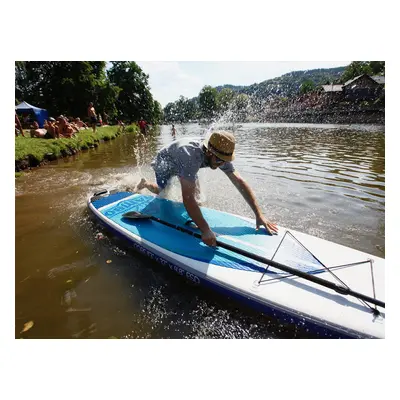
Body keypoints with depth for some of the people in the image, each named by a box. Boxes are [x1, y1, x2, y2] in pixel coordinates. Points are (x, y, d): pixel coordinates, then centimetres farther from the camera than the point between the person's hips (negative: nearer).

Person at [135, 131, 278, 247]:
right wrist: (206, 230, -56)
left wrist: (259, 214, -34)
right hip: (165, 163, -5)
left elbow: (239, 182, -29)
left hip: (181, 165, 5)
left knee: (196, 192, 4)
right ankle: (144, 183, 39)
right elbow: (187, 198, -53)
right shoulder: (191, 156, -48)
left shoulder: (219, 155, -28)